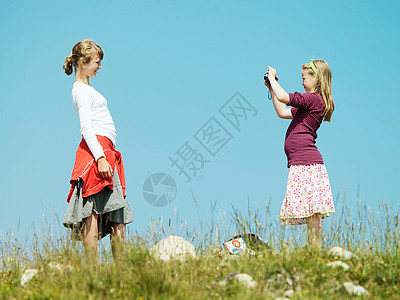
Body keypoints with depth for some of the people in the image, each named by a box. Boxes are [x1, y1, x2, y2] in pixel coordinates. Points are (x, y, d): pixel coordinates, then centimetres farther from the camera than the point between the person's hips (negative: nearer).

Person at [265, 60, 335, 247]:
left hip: (305, 161, -10)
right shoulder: (312, 102, 21)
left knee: (311, 210, -12)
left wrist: (273, 78, -4)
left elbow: (283, 97, -21)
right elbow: (283, 112, 30)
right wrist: (272, 88, 29)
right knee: (311, 211, 7)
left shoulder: (313, 98, -10)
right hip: (304, 162, 10)